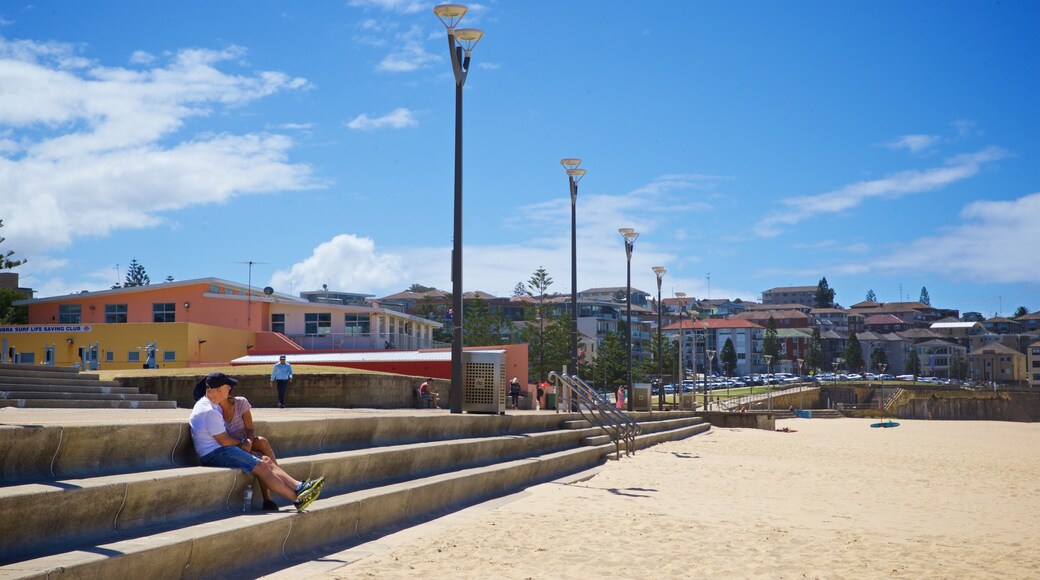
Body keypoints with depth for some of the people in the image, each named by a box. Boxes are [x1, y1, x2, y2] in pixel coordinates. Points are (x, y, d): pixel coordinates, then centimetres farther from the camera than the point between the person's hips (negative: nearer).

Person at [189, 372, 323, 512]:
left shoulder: (208, 404, 17)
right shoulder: (210, 411, -18)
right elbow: (224, 440, -18)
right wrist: (241, 442, 2)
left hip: (220, 450, 11)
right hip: (215, 454, -11)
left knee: (265, 460, 1)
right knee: (261, 467, -16)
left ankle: (298, 486, -9)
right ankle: (297, 499, -18)